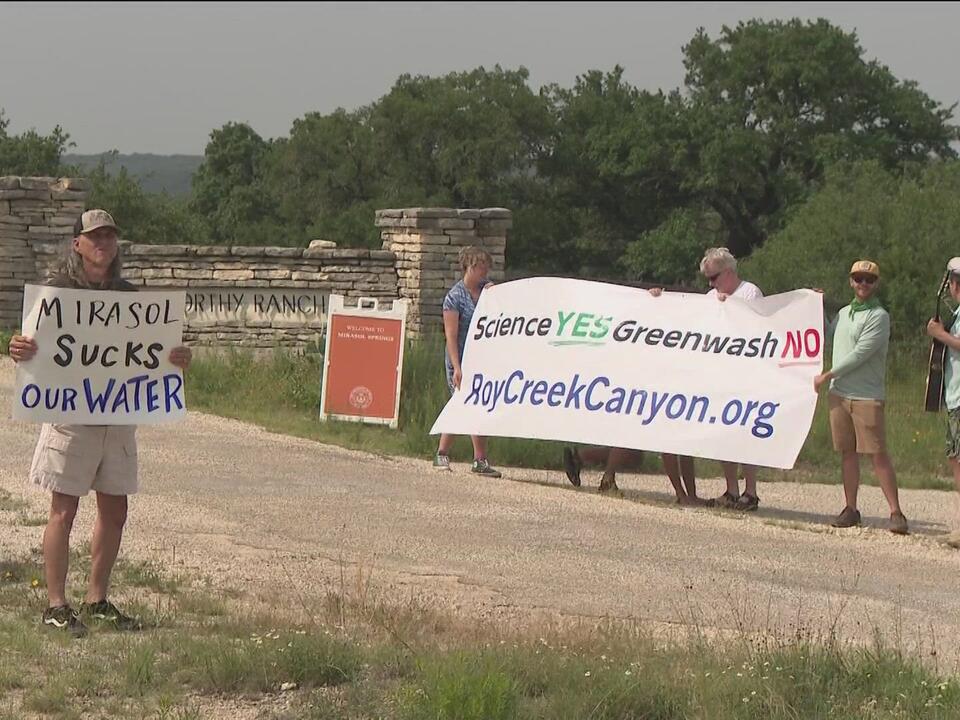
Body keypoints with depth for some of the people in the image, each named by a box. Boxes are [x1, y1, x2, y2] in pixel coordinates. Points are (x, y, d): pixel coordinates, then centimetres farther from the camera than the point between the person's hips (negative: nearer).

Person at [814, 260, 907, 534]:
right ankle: (851, 509, 14)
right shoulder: (844, 313, 16)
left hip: (867, 396, -6)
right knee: (847, 452, 8)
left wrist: (828, 375, -9)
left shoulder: (879, 316, -7)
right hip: (839, 393, 7)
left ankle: (896, 512, -8)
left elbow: (860, 354, -14)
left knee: (878, 454, -9)